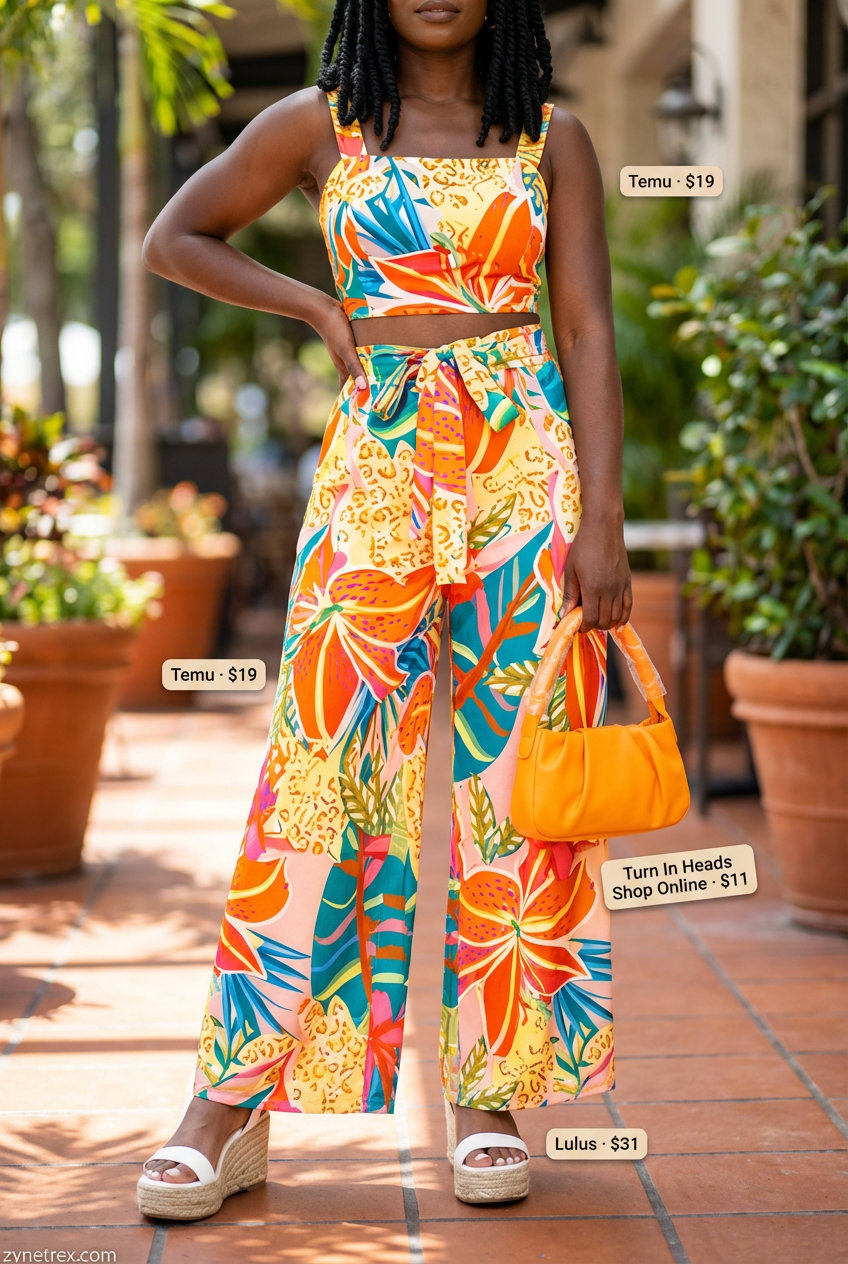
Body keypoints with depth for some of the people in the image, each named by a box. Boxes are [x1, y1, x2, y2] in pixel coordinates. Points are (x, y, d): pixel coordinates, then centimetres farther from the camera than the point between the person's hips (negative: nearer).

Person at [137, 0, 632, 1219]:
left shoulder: (552, 138, 9)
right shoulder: (319, 126, 8)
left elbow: (587, 329, 3)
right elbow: (174, 238, 16)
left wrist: (601, 518, -6)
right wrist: (320, 309, 4)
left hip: (529, 464, 1)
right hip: (378, 466, -1)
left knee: (513, 774, 2)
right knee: (324, 767, -6)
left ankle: (490, 1091, 13)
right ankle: (231, 1104, 0)